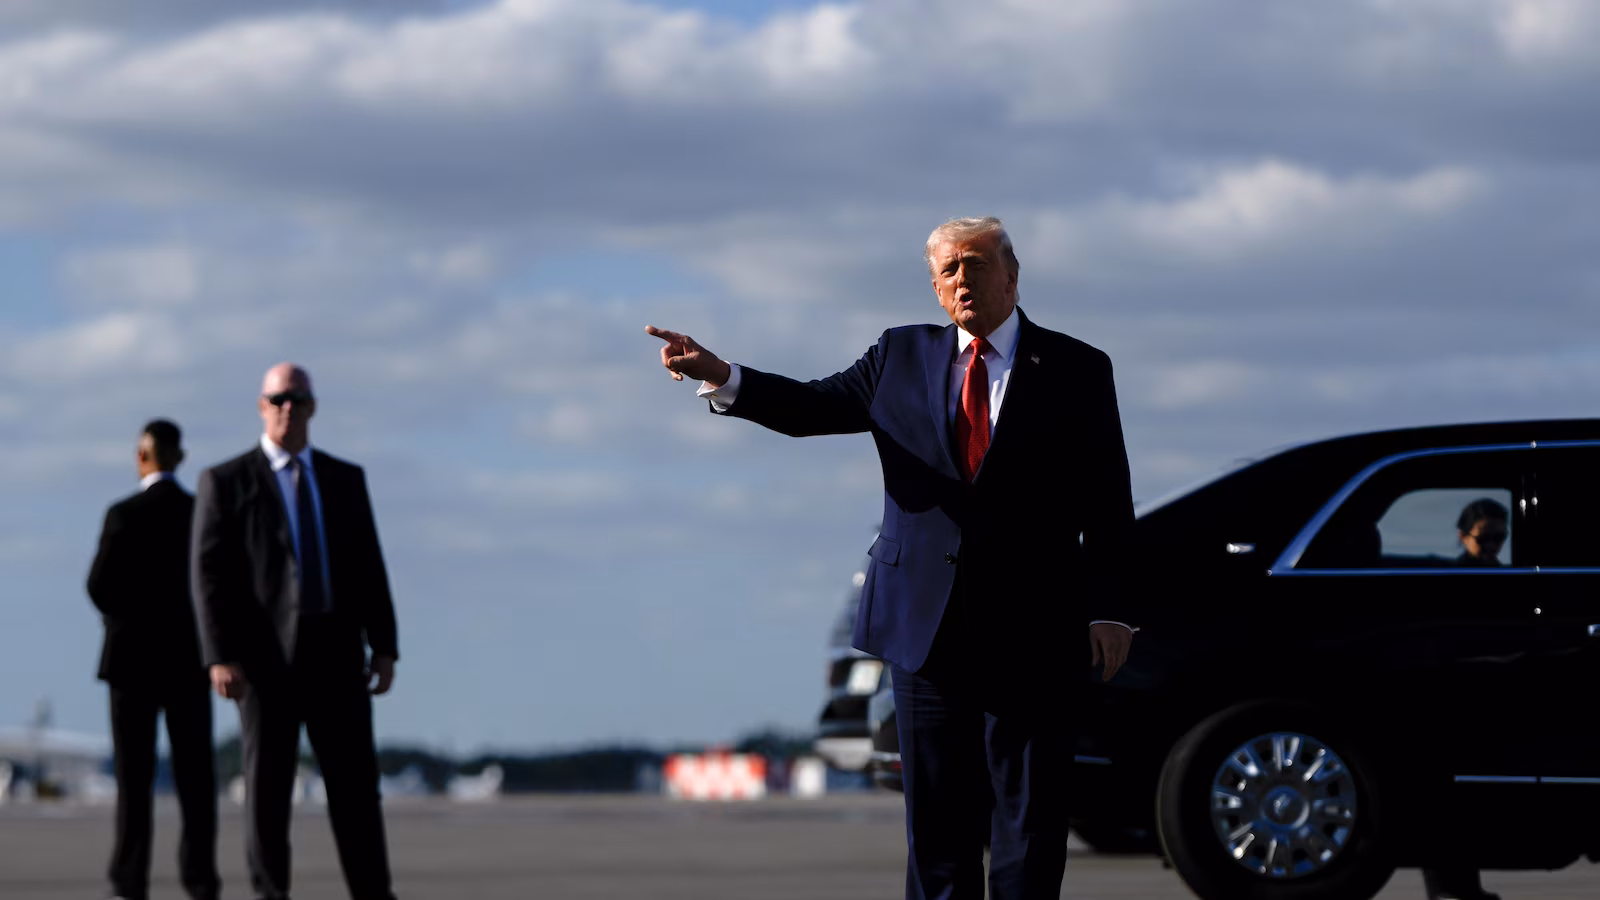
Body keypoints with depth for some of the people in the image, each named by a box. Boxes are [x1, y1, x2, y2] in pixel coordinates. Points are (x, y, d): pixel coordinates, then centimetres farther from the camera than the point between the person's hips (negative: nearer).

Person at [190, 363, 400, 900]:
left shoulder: (346, 479, 12)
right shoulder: (226, 482, 1)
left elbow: (369, 568, 11)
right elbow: (210, 574, -5)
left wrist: (384, 647, 3)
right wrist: (220, 657, -15)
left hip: (335, 651, 3)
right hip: (266, 654, -3)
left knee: (355, 780, 1)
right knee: (267, 784, -1)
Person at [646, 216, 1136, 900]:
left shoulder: (1075, 369, 3)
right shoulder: (902, 357, 11)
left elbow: (1106, 503, 0)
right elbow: (813, 406, 4)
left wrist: (1107, 611, -6)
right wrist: (721, 377, -13)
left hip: (1030, 636, -2)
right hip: (926, 628, 2)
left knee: (1030, 812, 0)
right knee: (937, 815, 7)